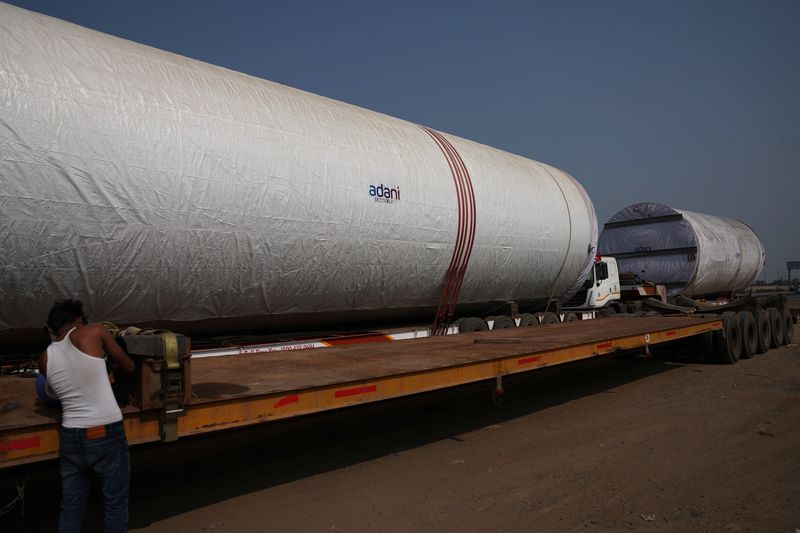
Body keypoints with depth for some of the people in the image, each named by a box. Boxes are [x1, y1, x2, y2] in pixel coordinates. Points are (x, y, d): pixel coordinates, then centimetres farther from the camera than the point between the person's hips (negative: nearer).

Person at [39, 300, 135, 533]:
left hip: (70, 437, 5)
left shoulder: (45, 359, 8)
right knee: (115, 502, 10)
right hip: (106, 434, -4)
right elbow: (129, 367, 5)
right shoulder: (94, 332, -5)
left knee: (70, 507, 17)